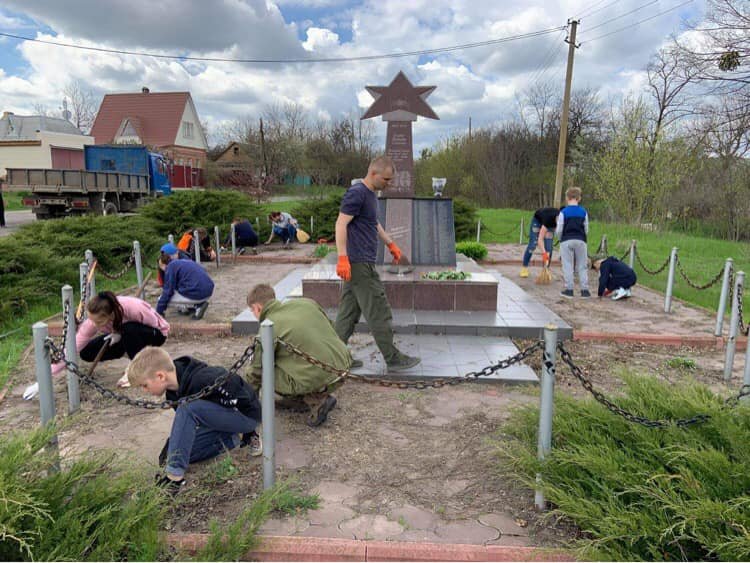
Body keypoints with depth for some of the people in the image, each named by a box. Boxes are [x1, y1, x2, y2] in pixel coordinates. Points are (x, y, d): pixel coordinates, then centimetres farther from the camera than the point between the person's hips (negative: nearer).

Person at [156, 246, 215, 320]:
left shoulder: (171, 266, 1)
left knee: (166, 298, 5)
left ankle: (197, 306, -5)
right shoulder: (184, 261, 25)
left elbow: (168, 291, -2)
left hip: (197, 294, -9)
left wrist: (159, 311, 7)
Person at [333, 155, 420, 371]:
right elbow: (341, 224, -19)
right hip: (359, 264, -10)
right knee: (379, 312, -3)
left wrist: (390, 244, 32)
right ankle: (393, 358, 5)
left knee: (349, 311, 11)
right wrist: (343, 258, -24)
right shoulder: (356, 193, -13)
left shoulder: (370, 194, 17)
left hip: (358, 263, 10)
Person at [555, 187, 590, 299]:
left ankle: (569, 289, 3)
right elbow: (586, 230, 7)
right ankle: (585, 290, 8)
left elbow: (559, 230, -3)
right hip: (580, 241, 2)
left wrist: (560, 238, 17)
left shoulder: (563, 212, -6)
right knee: (582, 266, 9)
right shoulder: (583, 212, 2)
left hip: (566, 241, -2)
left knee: (567, 266, 4)